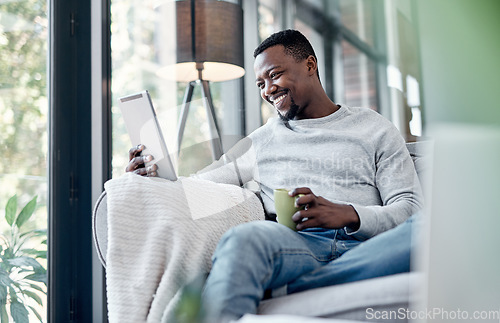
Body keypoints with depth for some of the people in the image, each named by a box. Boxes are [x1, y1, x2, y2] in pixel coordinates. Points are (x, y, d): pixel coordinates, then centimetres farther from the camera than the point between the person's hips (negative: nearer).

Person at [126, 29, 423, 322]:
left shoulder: (374, 128, 20)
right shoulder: (262, 141, 28)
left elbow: (411, 208, 8)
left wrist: (349, 214, -12)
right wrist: (153, 174, 0)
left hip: (363, 248, 0)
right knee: (246, 237, -36)